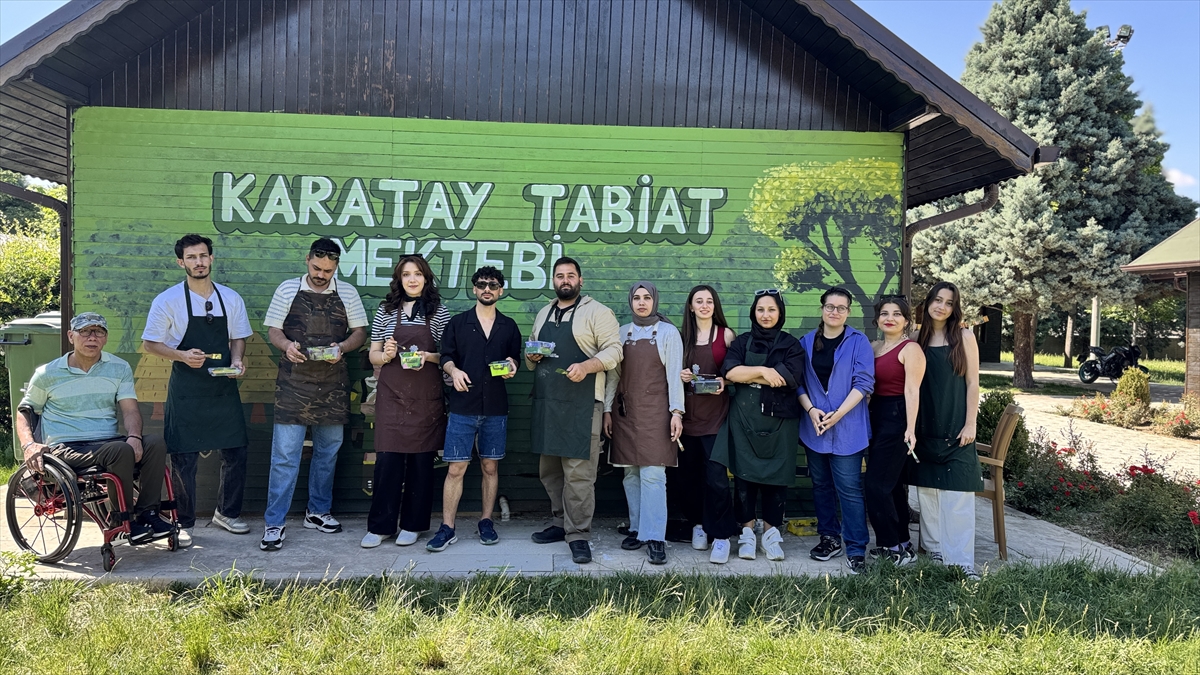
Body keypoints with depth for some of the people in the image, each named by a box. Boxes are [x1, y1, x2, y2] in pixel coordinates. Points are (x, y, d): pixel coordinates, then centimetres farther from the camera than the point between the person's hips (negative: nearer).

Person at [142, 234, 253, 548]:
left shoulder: (231, 298, 6)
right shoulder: (167, 300, -4)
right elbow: (149, 343, -1)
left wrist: (237, 361, -6)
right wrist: (182, 355, -17)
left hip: (224, 388, 3)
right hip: (186, 391, -3)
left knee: (235, 453, 7)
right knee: (184, 459, 2)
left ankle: (227, 513, 27)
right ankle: (184, 523, 17)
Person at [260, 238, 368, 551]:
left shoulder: (347, 293, 5)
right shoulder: (288, 289, 3)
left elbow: (360, 331, 7)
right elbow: (273, 329, 4)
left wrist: (342, 347, -13)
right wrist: (286, 345, -17)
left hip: (333, 384, 3)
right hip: (293, 384, -2)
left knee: (328, 451, 12)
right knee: (285, 453, -4)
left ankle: (318, 511, 28)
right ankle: (274, 523, 3)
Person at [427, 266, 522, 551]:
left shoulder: (509, 326, 11)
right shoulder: (458, 322, 7)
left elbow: (515, 358, 16)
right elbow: (446, 356, 5)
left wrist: (511, 366, -6)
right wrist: (453, 370, -15)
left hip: (496, 408, 2)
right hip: (463, 406, -2)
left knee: (490, 466, 8)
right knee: (456, 468, -3)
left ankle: (486, 522, 20)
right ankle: (447, 528, 4)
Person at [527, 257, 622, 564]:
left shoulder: (597, 312, -1)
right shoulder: (543, 314, 20)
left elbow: (614, 350, -8)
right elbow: (530, 355, 27)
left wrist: (586, 366, -23)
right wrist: (531, 356, 3)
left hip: (581, 403, -7)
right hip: (545, 402, 7)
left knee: (578, 472, -7)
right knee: (550, 470, 12)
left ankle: (578, 535, -1)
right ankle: (561, 523, 25)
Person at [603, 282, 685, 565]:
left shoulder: (668, 332, 2)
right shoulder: (622, 333, 11)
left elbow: (674, 374, -2)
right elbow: (613, 374, 12)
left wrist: (676, 412, -9)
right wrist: (607, 409, 8)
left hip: (655, 412, -4)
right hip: (625, 412, 4)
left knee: (652, 474, -10)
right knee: (631, 473, 5)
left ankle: (655, 537, -7)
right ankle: (637, 529, 15)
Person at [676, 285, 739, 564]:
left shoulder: (726, 335, 3)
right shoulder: (684, 337, 11)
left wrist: (725, 382, -12)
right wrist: (679, 375, -4)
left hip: (716, 415, -3)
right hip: (688, 414, 3)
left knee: (716, 477, -10)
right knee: (688, 475, 7)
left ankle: (721, 536, 0)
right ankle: (698, 523, 27)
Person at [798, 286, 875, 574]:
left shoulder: (858, 342, -2)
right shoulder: (806, 342, 8)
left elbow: (864, 383, -9)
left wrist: (838, 414, -16)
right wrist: (811, 410, -10)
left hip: (847, 428, -4)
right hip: (814, 427, 4)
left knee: (849, 488, -5)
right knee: (821, 484, 12)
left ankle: (856, 549, 2)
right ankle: (829, 538, 26)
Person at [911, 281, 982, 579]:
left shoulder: (964, 336, 0)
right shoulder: (918, 338, 6)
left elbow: (972, 383, -2)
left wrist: (970, 424, -8)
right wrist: (911, 425, 2)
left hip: (955, 426, -3)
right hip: (925, 426, 3)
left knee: (958, 494, -6)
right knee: (927, 490, 8)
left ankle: (960, 558, -4)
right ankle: (934, 548, 19)